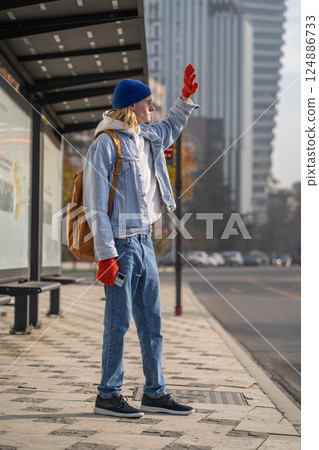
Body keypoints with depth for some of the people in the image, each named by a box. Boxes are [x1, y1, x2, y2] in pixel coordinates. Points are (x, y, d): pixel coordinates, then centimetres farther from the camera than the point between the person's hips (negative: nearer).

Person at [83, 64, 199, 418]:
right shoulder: (105, 144, -11)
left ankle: (154, 393, 20)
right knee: (118, 321, -2)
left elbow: (171, 129, 39)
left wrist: (186, 97, 25)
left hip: (144, 240, 8)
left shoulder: (146, 136, 13)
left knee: (151, 321, 11)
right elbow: (95, 204, -14)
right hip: (121, 243, -8)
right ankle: (108, 395, 10)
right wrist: (105, 254, -18)